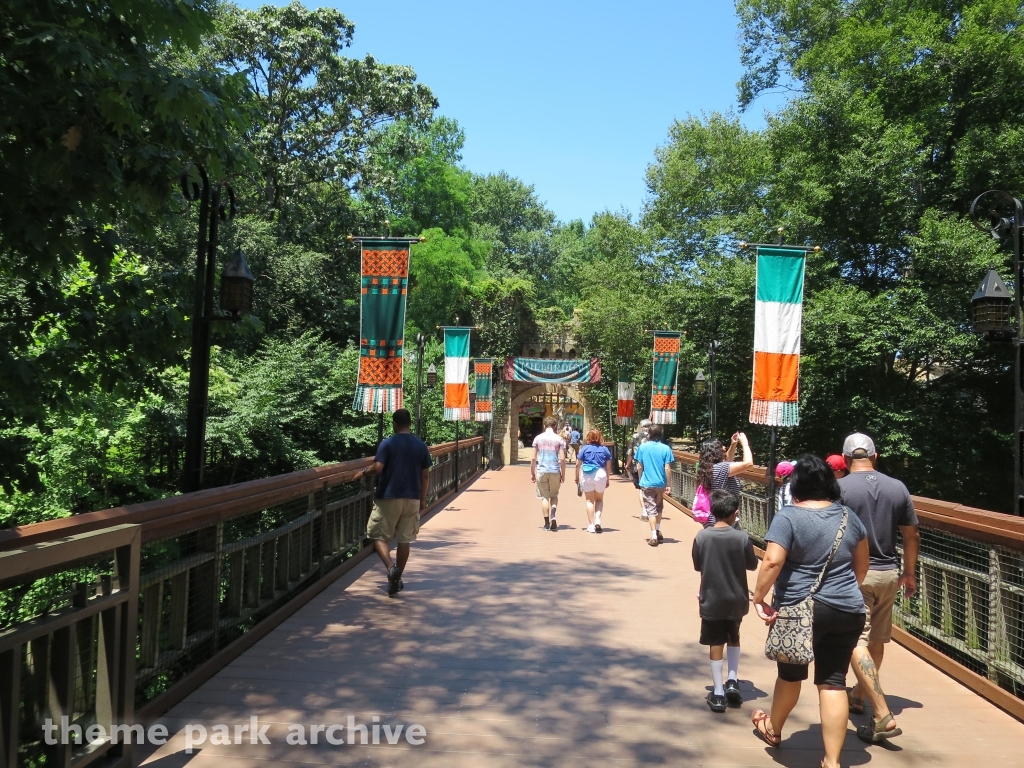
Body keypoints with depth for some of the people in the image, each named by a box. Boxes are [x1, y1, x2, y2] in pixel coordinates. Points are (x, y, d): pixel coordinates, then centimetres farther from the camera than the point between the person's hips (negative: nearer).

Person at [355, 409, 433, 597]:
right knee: (405, 539, 11)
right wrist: (422, 500, 15)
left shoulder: (387, 444, -8)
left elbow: (377, 468, -19)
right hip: (412, 499, 4)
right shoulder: (421, 446, 3)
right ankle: (397, 579, 17)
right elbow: (425, 476, 5)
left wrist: (363, 473, 2)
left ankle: (390, 567, -15)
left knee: (379, 535, 7)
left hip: (388, 497, -3)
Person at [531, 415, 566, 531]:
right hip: (555, 471, 0)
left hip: (541, 471, 0)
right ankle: (553, 515, -9)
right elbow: (562, 459, -4)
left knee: (544, 497, 5)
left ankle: (547, 523, 4)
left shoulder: (538, 438, 3)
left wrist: (532, 473, 10)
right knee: (554, 495, 16)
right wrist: (563, 474, 5)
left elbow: (533, 458, 2)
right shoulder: (559, 439, 0)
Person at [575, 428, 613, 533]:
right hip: (600, 475, 1)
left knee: (590, 500, 7)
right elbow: (608, 467, 4)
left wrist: (577, 478, 9)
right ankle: (597, 519, -3)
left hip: (587, 477, -1)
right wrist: (608, 480, 14)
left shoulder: (584, 449, 1)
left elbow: (578, 465, 0)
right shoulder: (605, 449, 4)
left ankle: (592, 525, 6)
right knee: (599, 500, 18)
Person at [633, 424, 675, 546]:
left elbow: (639, 467, -2)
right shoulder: (665, 448, -6)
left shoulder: (642, 447, -5)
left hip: (647, 484, -2)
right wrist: (669, 485, 0)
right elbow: (667, 469, -8)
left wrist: (641, 480, 13)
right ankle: (658, 532, 33)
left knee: (651, 510, 1)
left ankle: (654, 537, -5)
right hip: (661, 483, 2)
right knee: (659, 508, 23)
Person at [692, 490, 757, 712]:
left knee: (716, 644, 8)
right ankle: (732, 681, 18)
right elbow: (752, 565, 1)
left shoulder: (702, 536, -11)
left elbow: (697, 566, 1)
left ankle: (718, 693, 12)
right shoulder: (742, 537, -12)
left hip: (711, 599, -1)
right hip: (735, 599, 1)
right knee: (733, 638, 24)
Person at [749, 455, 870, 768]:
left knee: (791, 674, 16)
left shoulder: (789, 516, -12)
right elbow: (861, 565, 16)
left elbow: (772, 561, -22)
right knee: (833, 681, 6)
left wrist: (759, 597, -12)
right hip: (848, 611, 4)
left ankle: (773, 729, 39)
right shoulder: (848, 515, 6)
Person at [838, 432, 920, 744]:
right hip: (887, 574, 6)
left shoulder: (839, 488, -13)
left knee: (857, 642, -3)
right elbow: (912, 536, 7)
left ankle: (884, 716, -11)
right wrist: (909, 573, 19)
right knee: (876, 640, 19)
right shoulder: (898, 488, 1)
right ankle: (858, 694, 38)